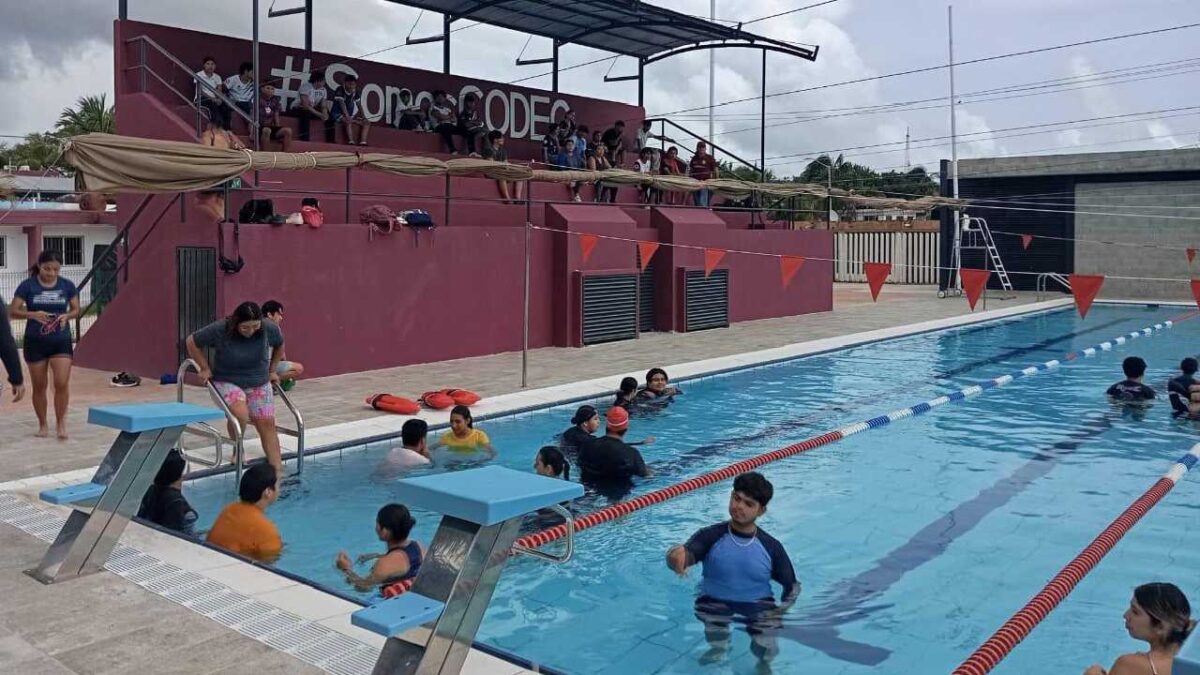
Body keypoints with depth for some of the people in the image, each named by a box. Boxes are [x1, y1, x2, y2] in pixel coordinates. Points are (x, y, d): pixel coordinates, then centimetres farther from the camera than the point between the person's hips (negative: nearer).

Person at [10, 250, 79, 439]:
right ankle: (43, 424, 23)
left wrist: (67, 316, -15)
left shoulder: (67, 285, -1)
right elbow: (13, 311, -5)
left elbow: (76, 309, 7)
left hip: (61, 341, 0)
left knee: (62, 383, -9)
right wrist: (32, 314, -23)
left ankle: (60, 423, 5)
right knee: (39, 386, 9)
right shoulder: (27, 286, -5)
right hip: (35, 342, 0)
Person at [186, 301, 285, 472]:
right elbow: (192, 341, -3)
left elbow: (279, 345, 12)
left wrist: (272, 370, 12)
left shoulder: (269, 329, -12)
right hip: (227, 382, -3)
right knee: (240, 414, -29)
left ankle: (278, 470, -3)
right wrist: (205, 368, -4)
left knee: (267, 424, -5)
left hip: (259, 384, 3)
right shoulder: (219, 330, -19)